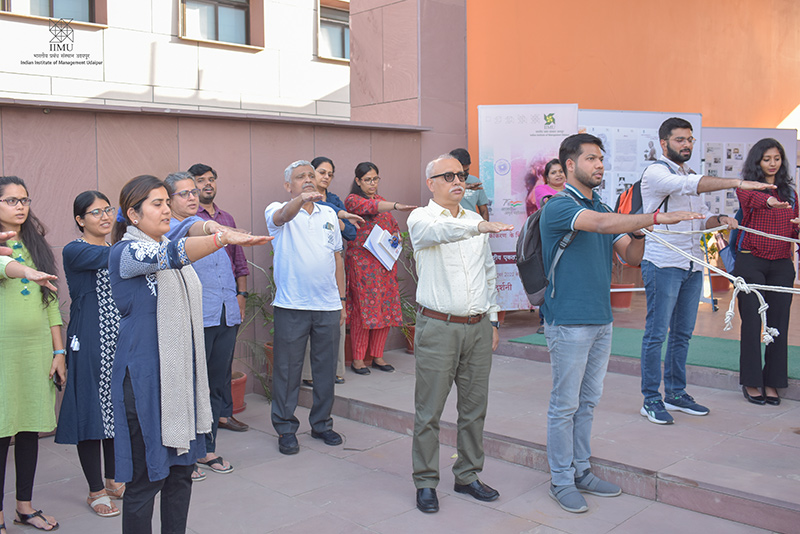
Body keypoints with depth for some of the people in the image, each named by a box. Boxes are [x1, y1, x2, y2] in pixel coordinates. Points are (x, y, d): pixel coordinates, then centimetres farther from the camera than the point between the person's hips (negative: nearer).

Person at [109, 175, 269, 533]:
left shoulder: (173, 246, 15)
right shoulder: (125, 252, -11)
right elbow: (166, 256, -34)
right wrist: (224, 238, -47)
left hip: (182, 374, 8)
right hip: (146, 379, -7)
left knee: (181, 470, 13)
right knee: (146, 477, -1)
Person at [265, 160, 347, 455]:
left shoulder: (329, 214, 13)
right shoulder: (277, 211, 0)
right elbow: (282, 217, -27)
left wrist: (342, 299, 14)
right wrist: (300, 200, -48)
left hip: (328, 306, 4)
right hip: (291, 306, -4)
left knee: (326, 368, 11)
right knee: (287, 370, 4)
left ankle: (321, 423, 26)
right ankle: (285, 428, 17)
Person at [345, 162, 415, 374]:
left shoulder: (383, 201, 18)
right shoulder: (352, 200, -3)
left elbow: (394, 226, 27)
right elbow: (370, 206, -24)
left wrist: (395, 237, 3)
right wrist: (396, 205, -39)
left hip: (385, 263, 6)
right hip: (361, 262, -6)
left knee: (386, 308, 4)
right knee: (363, 308, -7)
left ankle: (377, 356, 15)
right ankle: (357, 359, 3)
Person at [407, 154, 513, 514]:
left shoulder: (475, 221, 15)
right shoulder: (421, 219, -2)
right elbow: (441, 231, -27)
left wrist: (492, 320, 16)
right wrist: (479, 226, -44)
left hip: (478, 327, 5)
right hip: (438, 328, -5)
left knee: (474, 407, 12)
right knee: (429, 411, 1)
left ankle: (467, 476, 26)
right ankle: (426, 482, 15)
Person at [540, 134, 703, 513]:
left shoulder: (602, 206, 14)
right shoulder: (558, 206, -11)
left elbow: (631, 257, 10)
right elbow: (601, 224, -30)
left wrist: (642, 230, -10)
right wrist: (658, 217, -32)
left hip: (601, 320, 8)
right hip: (568, 322, -8)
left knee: (588, 401, 16)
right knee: (565, 404, 2)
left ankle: (580, 470, 28)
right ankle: (561, 480, 15)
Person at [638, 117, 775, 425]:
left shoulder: (691, 176, 18)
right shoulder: (655, 173, -8)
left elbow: (703, 217, 21)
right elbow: (689, 186, -27)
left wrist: (719, 220, -2)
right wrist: (737, 183, -35)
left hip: (692, 265, 8)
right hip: (662, 264, -8)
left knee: (683, 333, 12)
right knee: (657, 333, -3)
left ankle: (676, 394, 22)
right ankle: (651, 399, 5)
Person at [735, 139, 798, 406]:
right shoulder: (746, 187, 1)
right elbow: (752, 198, -24)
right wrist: (769, 201, -46)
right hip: (751, 262, -4)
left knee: (779, 323, 3)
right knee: (752, 322, -3)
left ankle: (772, 382, 13)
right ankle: (751, 382, 8)